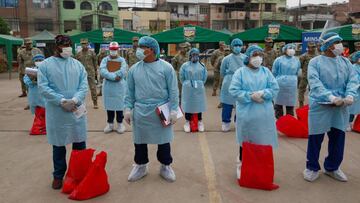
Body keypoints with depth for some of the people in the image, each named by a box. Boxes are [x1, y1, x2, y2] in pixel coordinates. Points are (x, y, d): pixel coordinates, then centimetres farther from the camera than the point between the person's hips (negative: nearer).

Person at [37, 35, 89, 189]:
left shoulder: (77, 64, 5)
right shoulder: (45, 65, -2)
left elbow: (84, 85, -1)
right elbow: (43, 88, -9)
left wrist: (74, 100, -17)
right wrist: (62, 101, -18)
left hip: (77, 111, 2)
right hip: (56, 113, -2)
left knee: (80, 143, 11)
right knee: (58, 145, 10)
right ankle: (58, 175, 28)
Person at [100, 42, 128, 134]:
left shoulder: (122, 60, 1)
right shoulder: (105, 60, 5)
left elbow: (123, 72, -17)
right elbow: (102, 71, -12)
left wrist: (109, 74, -17)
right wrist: (114, 76, -22)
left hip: (119, 87, -2)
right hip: (108, 86, 2)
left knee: (119, 104, 4)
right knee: (109, 105, 9)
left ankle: (120, 123, 16)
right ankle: (110, 123, 21)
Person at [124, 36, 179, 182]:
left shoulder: (166, 67, -7)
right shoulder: (134, 69, 3)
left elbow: (173, 91, -5)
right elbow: (130, 92, 9)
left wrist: (173, 110, -8)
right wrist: (128, 108, 3)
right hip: (140, 111, 3)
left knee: (163, 140, 10)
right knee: (140, 141, 13)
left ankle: (166, 166, 29)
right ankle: (140, 166, 33)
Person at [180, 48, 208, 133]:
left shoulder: (202, 66, 0)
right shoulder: (185, 65, -4)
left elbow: (204, 77, 9)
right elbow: (182, 78, 4)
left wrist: (200, 84, 10)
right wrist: (186, 84, 9)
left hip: (199, 89, 1)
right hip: (188, 89, -1)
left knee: (199, 104, 8)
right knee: (188, 105, 5)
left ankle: (200, 122, 19)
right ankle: (187, 122, 17)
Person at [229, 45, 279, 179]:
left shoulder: (266, 71, 6)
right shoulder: (240, 72, -3)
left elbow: (275, 89, 2)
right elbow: (233, 90, -10)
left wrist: (262, 93, -16)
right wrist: (250, 96, -17)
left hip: (264, 114, 3)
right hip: (246, 113, -2)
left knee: (263, 141, 10)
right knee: (246, 141, 9)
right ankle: (242, 165, 27)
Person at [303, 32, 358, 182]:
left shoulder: (345, 62, 10)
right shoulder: (315, 62, -5)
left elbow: (353, 80, 1)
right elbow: (315, 83, -16)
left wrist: (350, 95, -19)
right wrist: (331, 97, -27)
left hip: (341, 107, 5)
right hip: (320, 106, -4)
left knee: (338, 138, 11)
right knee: (315, 138, 3)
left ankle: (332, 167, 30)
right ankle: (312, 167, 20)